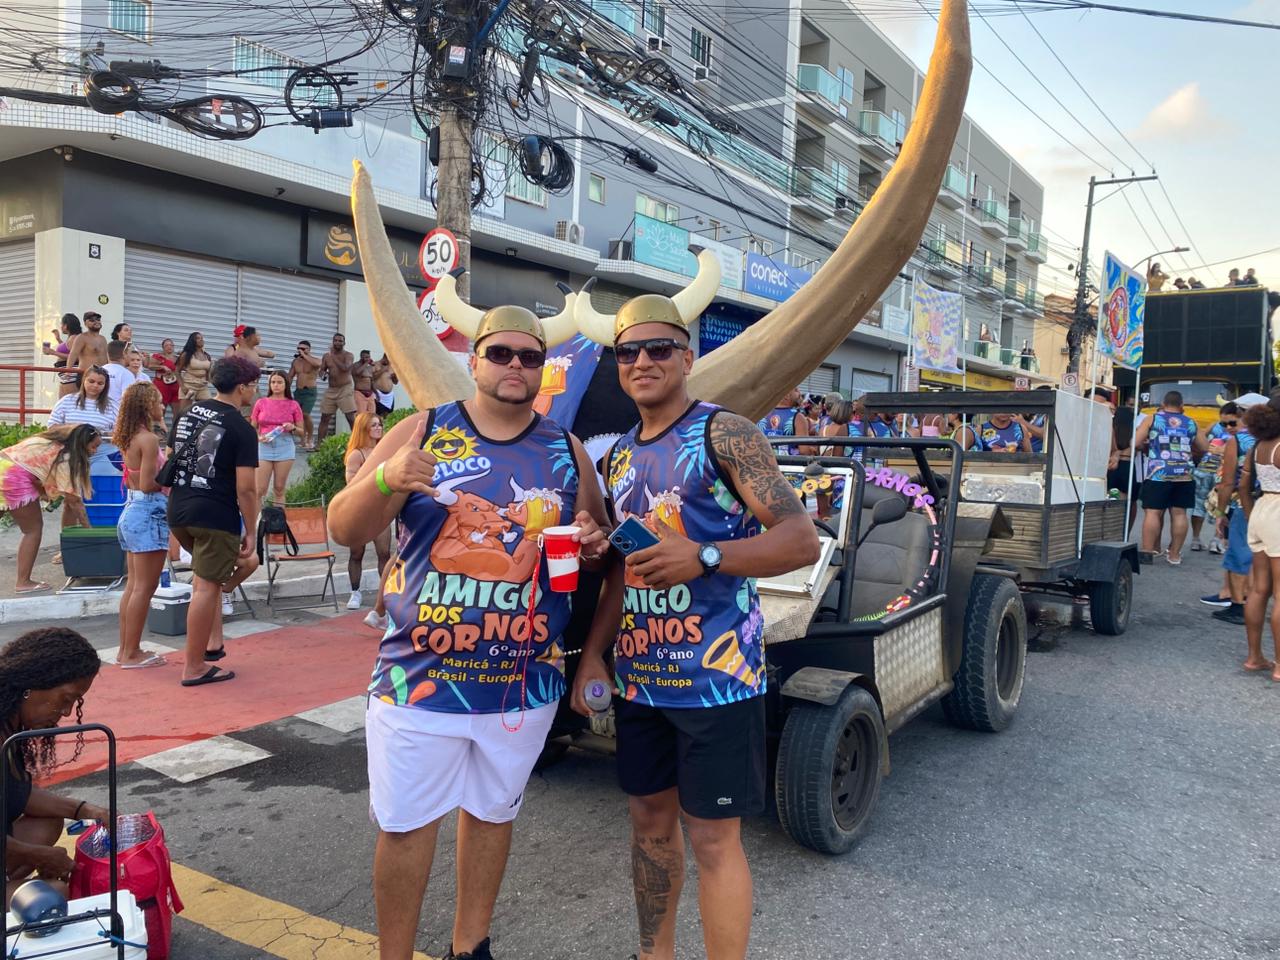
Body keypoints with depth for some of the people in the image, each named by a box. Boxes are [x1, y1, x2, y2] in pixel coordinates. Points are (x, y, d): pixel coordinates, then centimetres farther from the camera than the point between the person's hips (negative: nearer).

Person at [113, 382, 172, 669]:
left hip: (131, 510, 10)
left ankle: (126, 649, 23)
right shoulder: (149, 439, -16)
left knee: (133, 585, 15)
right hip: (149, 512, -10)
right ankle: (132, 654, 4)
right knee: (144, 588, -2)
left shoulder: (130, 439, 11)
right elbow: (147, 484, -20)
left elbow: (134, 480, 13)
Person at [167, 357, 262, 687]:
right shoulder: (242, 429, -10)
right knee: (206, 587, 0)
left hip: (178, 513, 8)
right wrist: (251, 531, -5)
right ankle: (194, 668, 8)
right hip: (216, 516, -8)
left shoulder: (187, 413, 12)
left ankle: (212, 640, 21)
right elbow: (245, 488, -13)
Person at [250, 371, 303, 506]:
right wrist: (259, 437, -10)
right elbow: (253, 428, 10)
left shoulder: (293, 405, 4)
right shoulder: (261, 403, 5)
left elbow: (301, 431, 9)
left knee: (279, 489, 6)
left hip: (285, 447, 0)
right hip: (264, 447, 0)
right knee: (260, 490, -3)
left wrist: (292, 428, -12)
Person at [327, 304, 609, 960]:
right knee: (404, 824, 7)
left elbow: (595, 540, 14)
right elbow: (344, 530, -4)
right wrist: (384, 480, -24)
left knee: (491, 813, 17)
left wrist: (593, 543, -10)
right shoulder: (421, 433, -3)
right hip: (419, 675, -2)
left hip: (524, 680, 3)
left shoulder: (567, 452, 4)